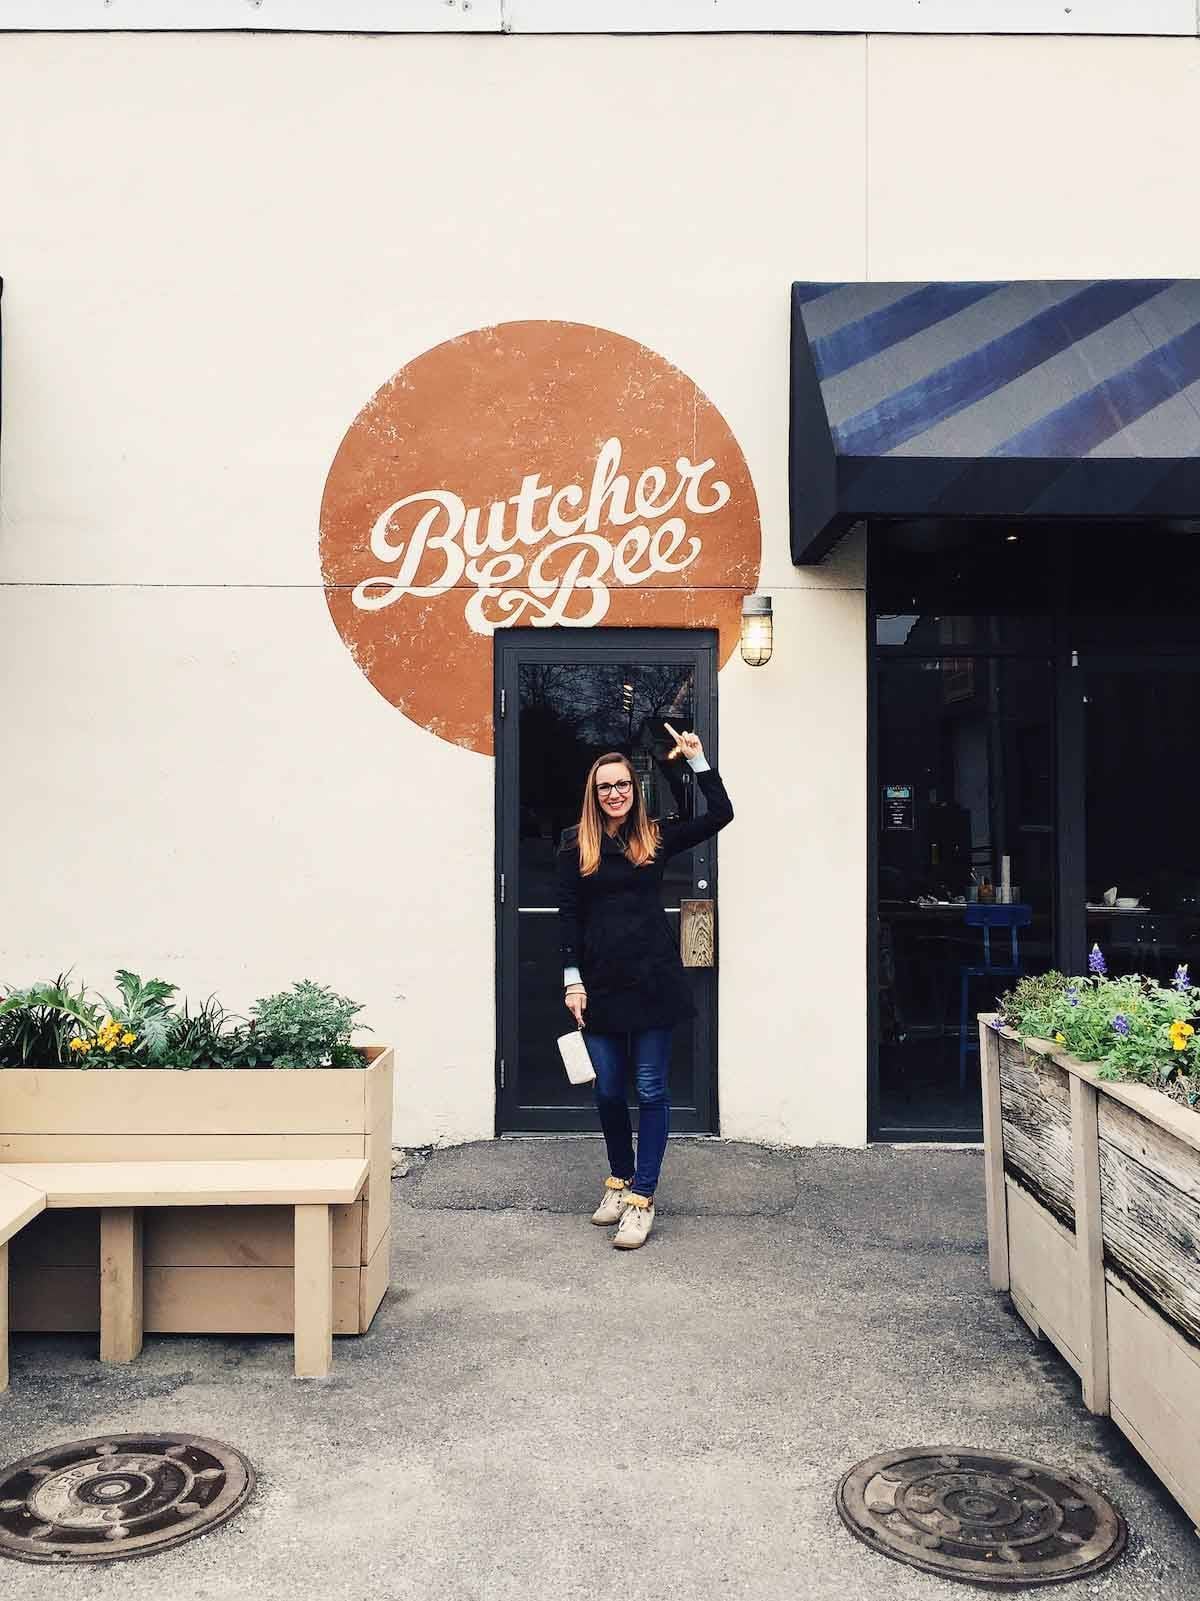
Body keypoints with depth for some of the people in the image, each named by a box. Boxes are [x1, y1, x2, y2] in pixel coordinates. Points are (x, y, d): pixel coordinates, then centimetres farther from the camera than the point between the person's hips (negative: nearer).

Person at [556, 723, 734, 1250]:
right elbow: (568, 915, 3)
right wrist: (572, 979, -2)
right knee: (608, 1090, 10)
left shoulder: (656, 838, 6)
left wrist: (697, 758, -1)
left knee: (650, 1090, 0)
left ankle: (642, 1196, 8)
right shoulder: (576, 845, 4)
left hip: (652, 980, -1)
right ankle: (619, 1177, 31)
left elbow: (720, 814, 2)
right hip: (600, 984, 1)